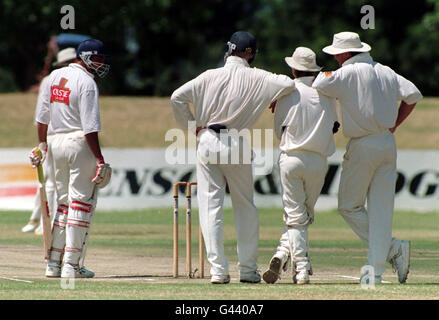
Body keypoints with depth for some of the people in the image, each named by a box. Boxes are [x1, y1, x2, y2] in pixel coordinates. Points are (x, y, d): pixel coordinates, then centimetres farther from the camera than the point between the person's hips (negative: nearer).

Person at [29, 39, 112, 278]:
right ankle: (72, 265, -6)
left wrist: (42, 144, 25)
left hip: (57, 142, 7)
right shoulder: (87, 82, -12)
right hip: (80, 144, -7)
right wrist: (100, 160, -17)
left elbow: (42, 115, 16)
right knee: (81, 202, -3)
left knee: (63, 201, 15)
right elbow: (90, 127, -18)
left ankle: (54, 263, 13)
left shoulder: (54, 76, 11)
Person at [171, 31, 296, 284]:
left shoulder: (210, 76, 1)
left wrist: (193, 126, 8)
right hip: (237, 144, 0)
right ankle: (248, 270, 12)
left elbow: (177, 97, -3)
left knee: (211, 206, 2)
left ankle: (218, 269, -4)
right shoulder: (255, 78, -2)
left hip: (208, 142, 0)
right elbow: (289, 85, -8)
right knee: (246, 207, 12)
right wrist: (275, 99, 12)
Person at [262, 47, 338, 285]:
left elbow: (279, 130, 4)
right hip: (319, 160, 2)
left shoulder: (288, 94, -4)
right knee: (306, 215, 14)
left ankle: (302, 269, -9)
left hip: (291, 158, -2)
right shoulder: (327, 93, 3)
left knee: (295, 216, 1)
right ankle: (284, 254, 0)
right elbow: (333, 125, 14)